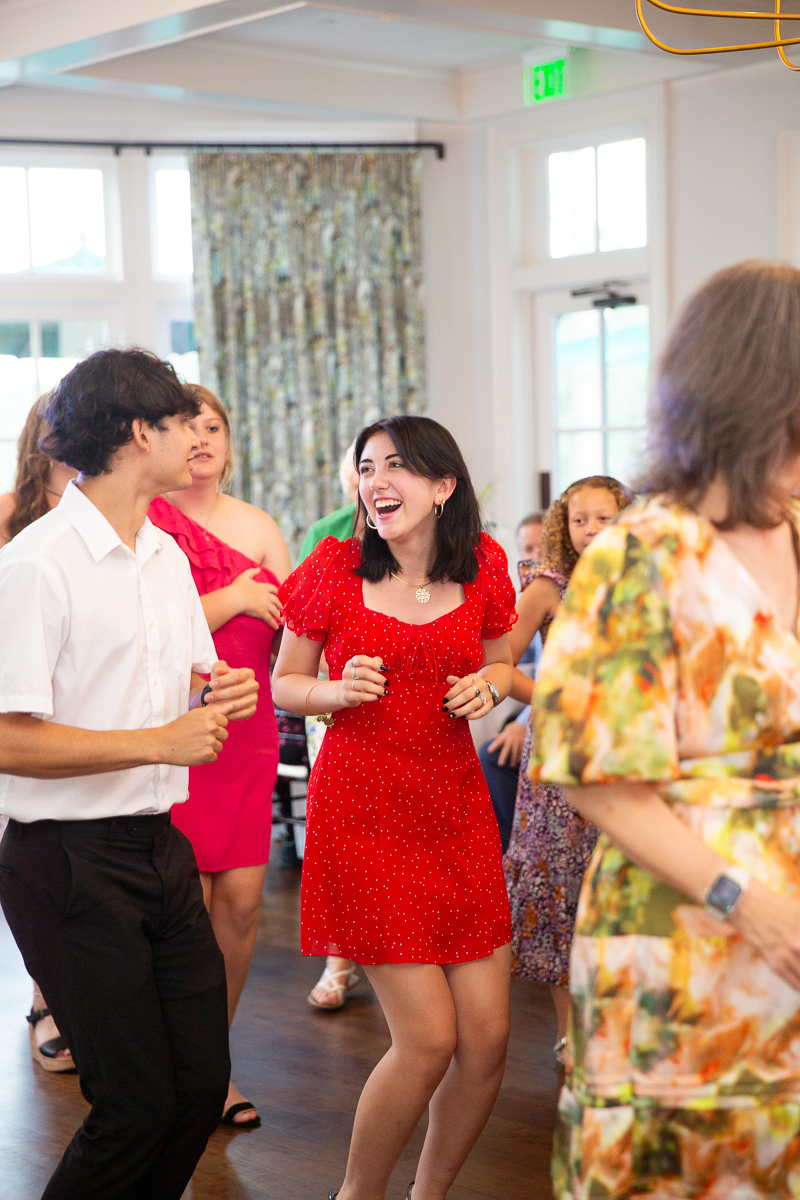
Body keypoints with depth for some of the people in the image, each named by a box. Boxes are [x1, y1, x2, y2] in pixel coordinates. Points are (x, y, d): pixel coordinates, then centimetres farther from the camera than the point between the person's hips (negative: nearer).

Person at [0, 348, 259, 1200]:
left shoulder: (166, 555, 13)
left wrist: (216, 697, 2)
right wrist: (164, 741, -18)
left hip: (161, 846, 8)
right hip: (69, 864, -8)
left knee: (203, 1083, 8)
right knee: (139, 1106, -4)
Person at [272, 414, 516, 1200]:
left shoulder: (481, 566, 3)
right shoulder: (334, 567, -4)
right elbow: (285, 685, 5)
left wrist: (490, 683, -4)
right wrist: (339, 691, -16)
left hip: (455, 804, 4)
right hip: (362, 807, -4)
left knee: (487, 1038, 2)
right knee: (428, 1038, -8)